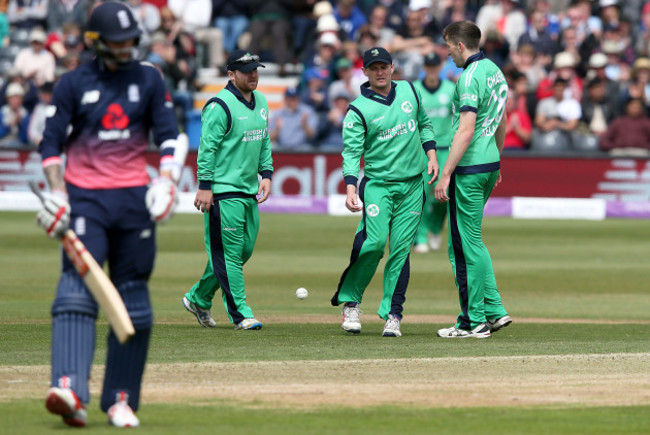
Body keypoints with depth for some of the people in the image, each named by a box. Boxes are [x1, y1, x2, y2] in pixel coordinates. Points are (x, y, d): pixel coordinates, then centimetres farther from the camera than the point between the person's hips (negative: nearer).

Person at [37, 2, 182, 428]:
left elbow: (168, 134, 6)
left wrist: (166, 181, -10)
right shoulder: (74, 83, 3)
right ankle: (70, 390, -32)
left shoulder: (149, 79, 8)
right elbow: (51, 140, 2)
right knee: (76, 288, -17)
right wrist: (56, 192, -10)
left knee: (133, 299, 2)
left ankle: (122, 398, 9)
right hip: (84, 197, -2)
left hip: (134, 199, 2)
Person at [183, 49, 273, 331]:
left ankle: (198, 298, 26)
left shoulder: (261, 102, 14)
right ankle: (240, 313, -4)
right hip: (223, 191, -9)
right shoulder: (220, 105, -12)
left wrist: (266, 174, 11)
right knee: (229, 252, -6)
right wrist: (205, 186, -18)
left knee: (245, 250, 12)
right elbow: (207, 147, -14)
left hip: (249, 191, 9)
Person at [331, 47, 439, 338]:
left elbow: (424, 124, 22)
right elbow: (351, 152, -11)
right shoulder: (358, 110, -6)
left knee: (401, 248, -2)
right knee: (375, 241, -19)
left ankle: (392, 314, 0)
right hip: (378, 184, -3)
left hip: (412, 185, 4)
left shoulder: (410, 92, 9)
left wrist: (431, 155, 8)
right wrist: (350, 188, -24)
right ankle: (350, 302, -2)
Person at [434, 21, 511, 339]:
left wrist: (445, 175, -22)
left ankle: (475, 321, 0)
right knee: (467, 241, 17)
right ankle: (493, 310, 15)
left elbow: (466, 130, -22)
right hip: (490, 163, 10)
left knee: (468, 243, -3)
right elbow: (501, 124, 22)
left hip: (470, 168, -10)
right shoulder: (494, 71, 13)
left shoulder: (470, 77, -16)